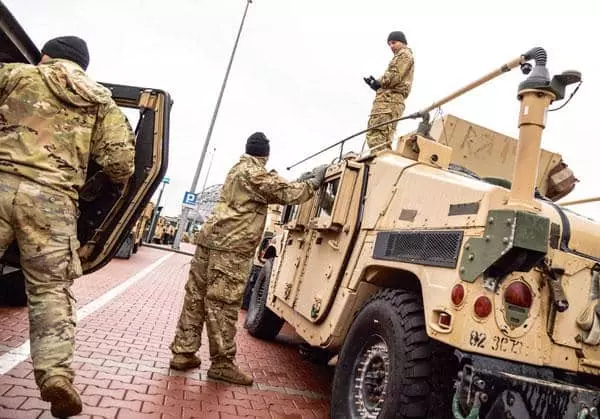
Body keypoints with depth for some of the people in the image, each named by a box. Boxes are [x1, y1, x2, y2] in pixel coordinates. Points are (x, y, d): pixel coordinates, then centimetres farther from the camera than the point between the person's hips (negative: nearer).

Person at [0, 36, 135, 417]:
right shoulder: (101, 102, 15)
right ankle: (56, 373, -8)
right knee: (51, 290, 4)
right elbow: (120, 162, 7)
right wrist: (118, 178, 29)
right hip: (53, 199, 1)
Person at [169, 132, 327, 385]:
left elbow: (273, 192, 28)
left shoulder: (238, 169, 23)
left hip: (210, 238, 9)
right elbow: (290, 194, -10)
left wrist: (307, 181, 23)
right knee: (223, 304, -5)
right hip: (231, 246, -9)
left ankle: (182, 353, 16)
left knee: (196, 297, 9)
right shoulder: (257, 174, -6)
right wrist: (315, 181, 4)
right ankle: (222, 364, 3)